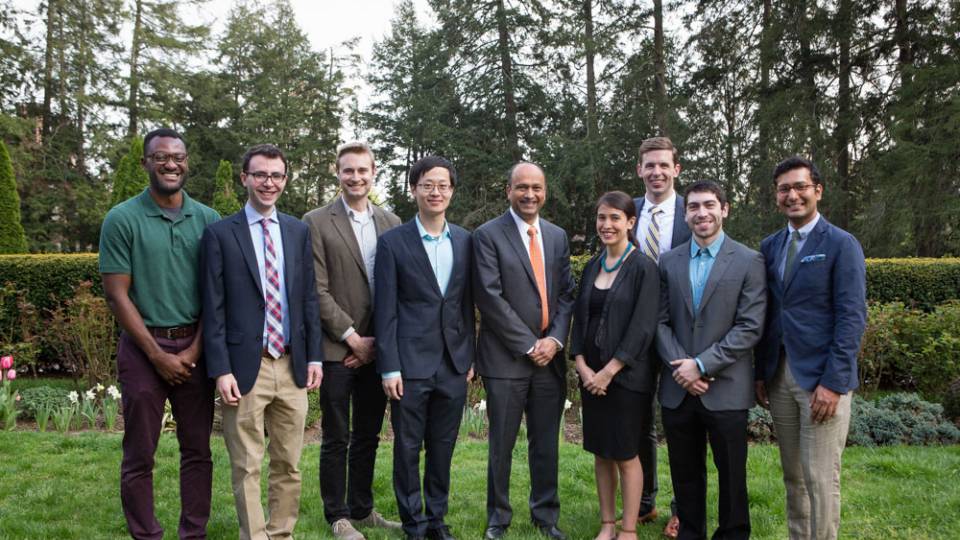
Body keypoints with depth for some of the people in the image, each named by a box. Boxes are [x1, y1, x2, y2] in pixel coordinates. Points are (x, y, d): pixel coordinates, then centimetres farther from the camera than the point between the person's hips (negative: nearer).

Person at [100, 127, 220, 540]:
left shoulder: (208, 220, 4)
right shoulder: (122, 220, -3)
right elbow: (117, 295, -6)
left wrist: (193, 350, -5)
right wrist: (158, 355, -9)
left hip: (195, 349, 3)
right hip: (143, 347, -2)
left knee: (197, 450, 8)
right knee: (140, 454, 5)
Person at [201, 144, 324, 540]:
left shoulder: (299, 231, 9)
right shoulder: (220, 233, -2)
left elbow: (309, 299, 11)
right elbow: (213, 309, -5)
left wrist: (314, 356, 6)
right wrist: (221, 370, -10)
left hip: (292, 366, 4)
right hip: (245, 367, -4)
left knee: (289, 464, 12)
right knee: (247, 468, 5)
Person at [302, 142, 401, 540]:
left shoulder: (391, 222, 8)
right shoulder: (316, 222, -4)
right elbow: (317, 291, -9)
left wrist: (379, 341, -2)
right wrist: (353, 337, -11)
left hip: (377, 348, 4)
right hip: (338, 349, -4)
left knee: (368, 436, 14)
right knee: (337, 439, 6)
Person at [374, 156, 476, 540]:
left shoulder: (465, 241, 7)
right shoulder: (393, 242, -4)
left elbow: (467, 305, 11)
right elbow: (385, 310, -6)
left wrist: (470, 357, 8)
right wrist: (389, 368, -9)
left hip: (453, 364, 3)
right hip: (411, 364, -3)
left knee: (443, 447, 13)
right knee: (408, 448, 8)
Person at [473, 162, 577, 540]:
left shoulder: (558, 236, 12)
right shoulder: (488, 235, -5)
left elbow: (566, 293, 10)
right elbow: (490, 297, -11)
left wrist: (554, 340, -5)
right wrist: (528, 345, -12)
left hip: (550, 357, 4)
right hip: (506, 358, -4)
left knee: (546, 444, 12)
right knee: (501, 445, 6)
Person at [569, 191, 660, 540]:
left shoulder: (643, 268, -8)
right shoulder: (592, 267, 9)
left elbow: (643, 327, -14)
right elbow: (580, 319, 9)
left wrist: (609, 372, -15)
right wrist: (582, 366, -4)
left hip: (626, 376, -5)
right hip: (590, 375, 5)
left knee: (626, 455, 3)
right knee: (600, 453, 12)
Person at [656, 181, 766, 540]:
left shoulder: (749, 261, -3)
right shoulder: (669, 261, 7)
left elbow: (750, 328, -10)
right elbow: (661, 321, 5)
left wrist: (701, 364, -15)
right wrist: (680, 367, -10)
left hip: (726, 389, -3)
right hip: (677, 389, 3)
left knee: (731, 474, 9)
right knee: (685, 473, 13)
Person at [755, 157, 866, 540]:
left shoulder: (842, 245, -6)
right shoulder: (769, 246, 11)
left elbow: (852, 318, -11)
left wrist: (833, 382, -16)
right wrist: (761, 373, 8)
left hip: (822, 378, -5)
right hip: (779, 376, 5)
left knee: (820, 479, -2)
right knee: (793, 476, 14)